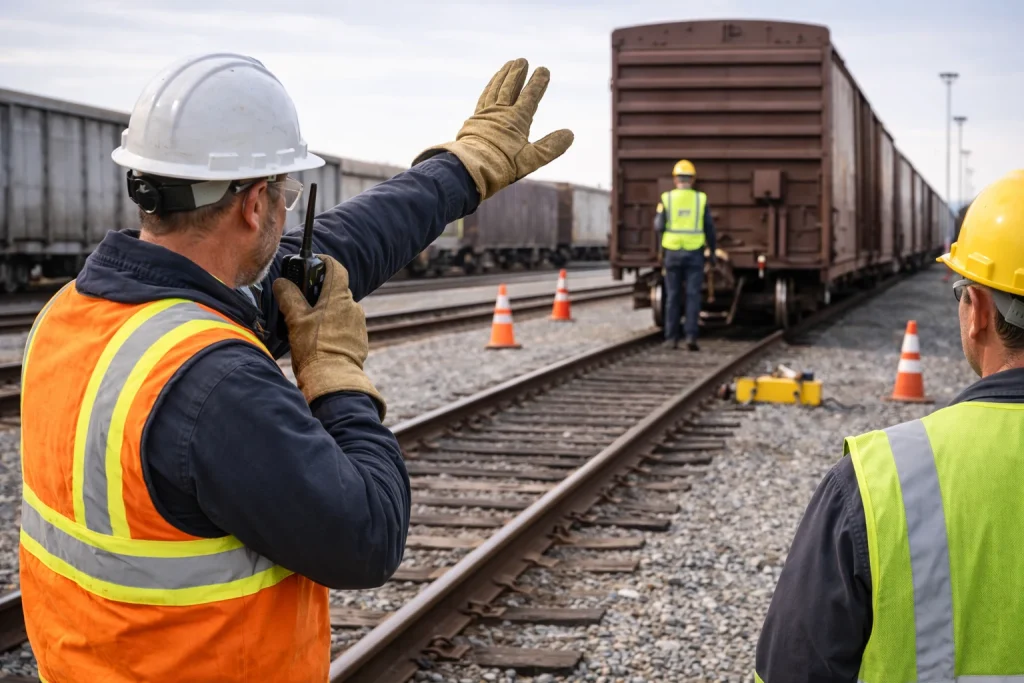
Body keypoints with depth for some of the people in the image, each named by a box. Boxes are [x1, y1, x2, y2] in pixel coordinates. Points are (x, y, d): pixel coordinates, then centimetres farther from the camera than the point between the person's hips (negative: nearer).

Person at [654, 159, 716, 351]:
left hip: (673, 253, 0)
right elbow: (709, 228, -1)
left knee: (673, 296, 8)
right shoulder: (700, 199, -1)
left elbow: (659, 226, -6)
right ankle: (691, 336, -11)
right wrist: (712, 252, 9)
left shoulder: (667, 198, -2)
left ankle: (672, 338, 8)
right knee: (693, 297, 0)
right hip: (694, 253, 0)